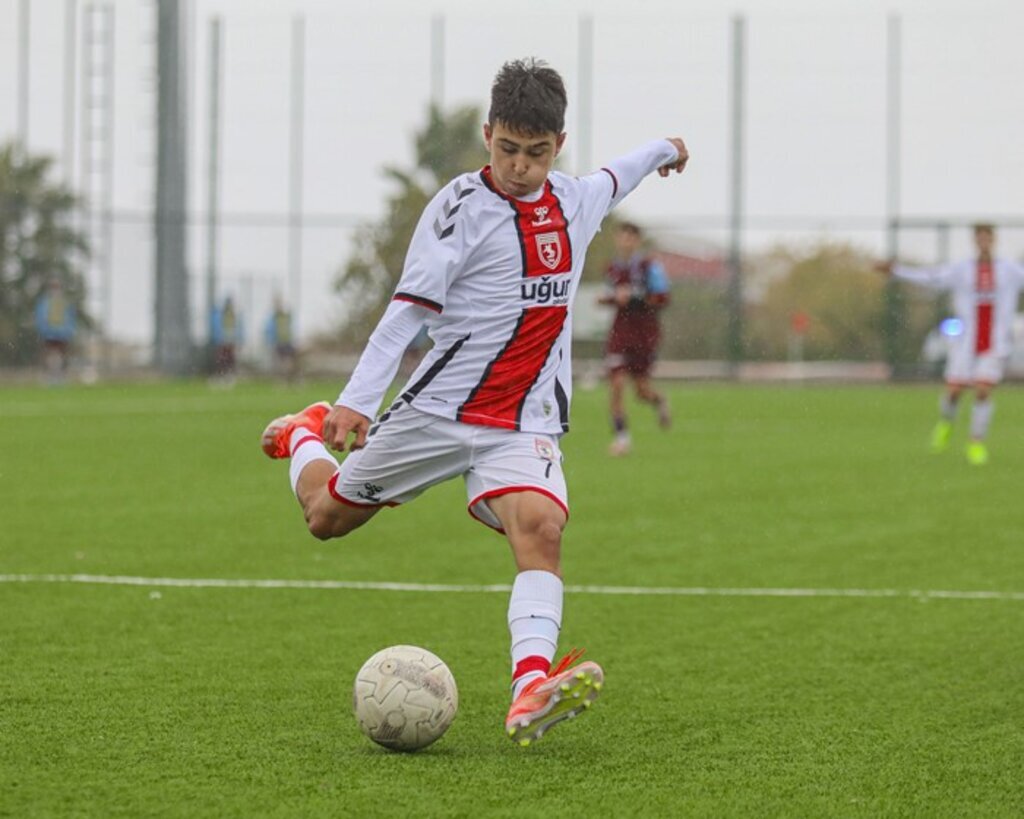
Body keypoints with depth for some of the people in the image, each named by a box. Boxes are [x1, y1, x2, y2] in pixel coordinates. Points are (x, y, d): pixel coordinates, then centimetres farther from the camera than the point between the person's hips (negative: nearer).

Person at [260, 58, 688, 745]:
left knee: (541, 528, -26)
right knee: (326, 515, 11)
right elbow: (409, 309, -16)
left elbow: (610, 182, 36)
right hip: (438, 409, -3)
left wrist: (660, 150, 54)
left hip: (526, 424, 3)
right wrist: (356, 401, -25)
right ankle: (304, 435, 47)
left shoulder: (572, 202, 9)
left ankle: (531, 691, -44)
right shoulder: (463, 206, -10)